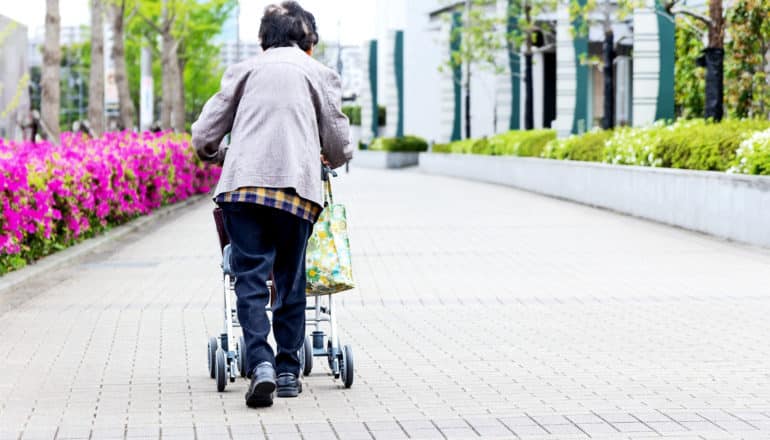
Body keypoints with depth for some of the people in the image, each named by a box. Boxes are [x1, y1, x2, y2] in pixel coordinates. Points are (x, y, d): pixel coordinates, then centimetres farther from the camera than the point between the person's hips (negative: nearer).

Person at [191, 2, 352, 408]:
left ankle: (260, 363, -18)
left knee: (251, 278, -1)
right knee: (290, 280, 11)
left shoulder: (244, 69, 18)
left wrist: (225, 158, 36)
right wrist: (329, 160, 37)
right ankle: (288, 370, 16)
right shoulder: (319, 74, 15)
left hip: (243, 185, 0)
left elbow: (203, 139, 15)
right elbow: (340, 149, 13)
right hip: (297, 188, 0)